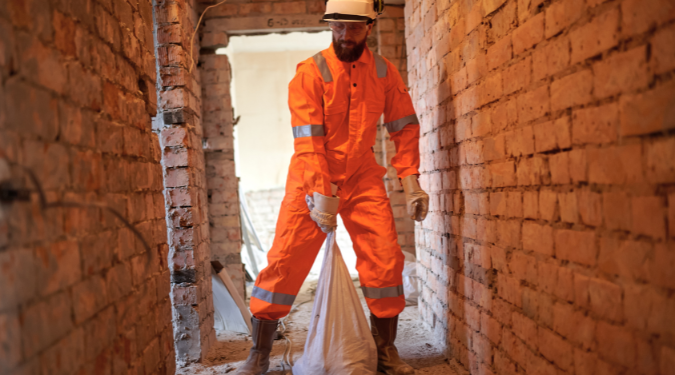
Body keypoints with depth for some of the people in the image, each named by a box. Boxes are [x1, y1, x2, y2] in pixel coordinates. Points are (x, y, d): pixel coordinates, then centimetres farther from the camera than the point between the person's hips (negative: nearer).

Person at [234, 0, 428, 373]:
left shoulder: (384, 72, 1)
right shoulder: (310, 72, -12)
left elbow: (404, 127, 5)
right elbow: (308, 140, -19)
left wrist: (410, 181, -6)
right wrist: (321, 195, -26)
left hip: (362, 179, 3)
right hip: (310, 181, -3)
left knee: (385, 259, -6)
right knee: (285, 261, -6)